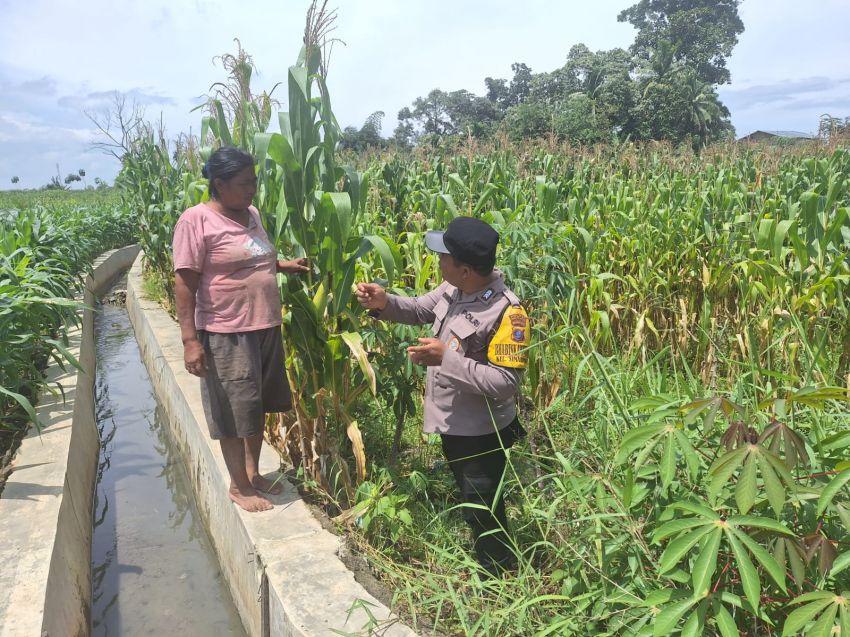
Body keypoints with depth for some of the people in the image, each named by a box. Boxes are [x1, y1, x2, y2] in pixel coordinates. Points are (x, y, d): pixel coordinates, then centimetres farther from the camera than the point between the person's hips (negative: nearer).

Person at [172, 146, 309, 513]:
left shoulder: (252, 214, 9)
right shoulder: (196, 221, -14)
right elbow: (184, 284, -15)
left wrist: (283, 265, 11)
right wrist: (190, 340, -19)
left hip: (266, 328, 7)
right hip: (226, 334, -7)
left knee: (258, 405, 17)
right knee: (235, 411, 5)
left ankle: (253, 471, 35)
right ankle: (238, 485, 23)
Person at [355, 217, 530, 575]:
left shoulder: (507, 312, -30)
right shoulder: (454, 288, -7)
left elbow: (505, 382, -31)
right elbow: (420, 310, 10)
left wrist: (447, 359, -34)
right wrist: (384, 302, -10)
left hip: (481, 432, -9)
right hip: (453, 423, 9)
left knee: (483, 511, 11)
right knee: (468, 498, 29)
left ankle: (497, 577, 35)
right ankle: (480, 559, 53)